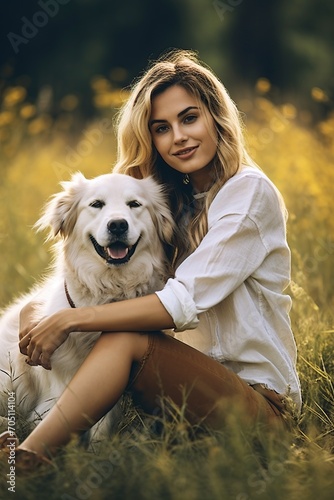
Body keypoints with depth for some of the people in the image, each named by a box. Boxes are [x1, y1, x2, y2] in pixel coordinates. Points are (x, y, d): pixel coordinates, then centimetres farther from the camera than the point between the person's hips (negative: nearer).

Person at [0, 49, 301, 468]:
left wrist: (70, 320, -18)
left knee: (126, 339, -27)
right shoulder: (176, 202, 14)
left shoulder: (249, 190, -10)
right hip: (202, 380, 7)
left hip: (259, 402, -7)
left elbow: (185, 302, -18)